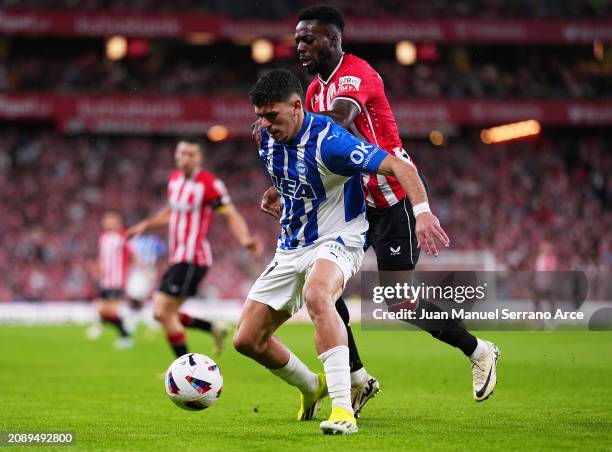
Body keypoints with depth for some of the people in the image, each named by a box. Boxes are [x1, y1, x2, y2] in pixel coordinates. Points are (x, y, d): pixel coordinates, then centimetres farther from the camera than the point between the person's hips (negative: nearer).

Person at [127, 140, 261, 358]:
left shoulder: (209, 184, -14)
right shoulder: (174, 179, 10)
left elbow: (232, 216, -14)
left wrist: (244, 239, -31)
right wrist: (146, 224, 30)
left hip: (192, 260, -9)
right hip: (178, 258, 9)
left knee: (163, 312, -12)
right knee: (164, 312, 9)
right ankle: (214, 328, 22)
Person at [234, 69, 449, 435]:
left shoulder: (327, 141, -23)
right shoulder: (268, 137, 0)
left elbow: (398, 166, -30)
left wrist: (422, 211, -43)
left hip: (336, 240, -8)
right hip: (291, 249, 8)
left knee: (315, 294, -42)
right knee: (247, 339, 4)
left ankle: (343, 409, -44)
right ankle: (313, 388, 32)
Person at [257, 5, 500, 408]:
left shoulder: (357, 74, -18)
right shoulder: (315, 89, 11)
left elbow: (337, 118, -39)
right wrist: (283, 190, 1)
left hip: (393, 200, -8)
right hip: (353, 201, 9)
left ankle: (480, 352, 12)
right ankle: (358, 381, 7)